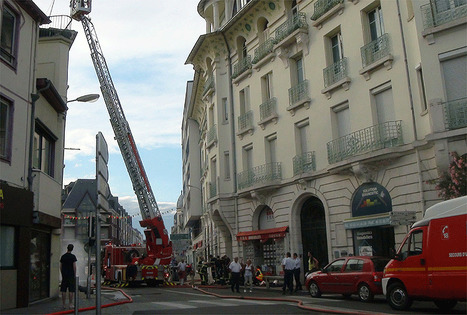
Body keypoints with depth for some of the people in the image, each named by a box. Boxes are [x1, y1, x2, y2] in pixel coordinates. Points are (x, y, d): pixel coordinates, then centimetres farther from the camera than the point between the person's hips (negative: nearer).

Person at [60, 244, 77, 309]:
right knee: (71, 290, 1)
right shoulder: (73, 256, -8)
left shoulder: (63, 256, 5)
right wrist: (75, 275, 0)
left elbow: (60, 267, 9)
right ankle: (70, 304, 1)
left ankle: (64, 305, 9)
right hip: (71, 275, -4)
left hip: (64, 275, 4)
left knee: (63, 290, 7)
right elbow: (74, 266, -10)